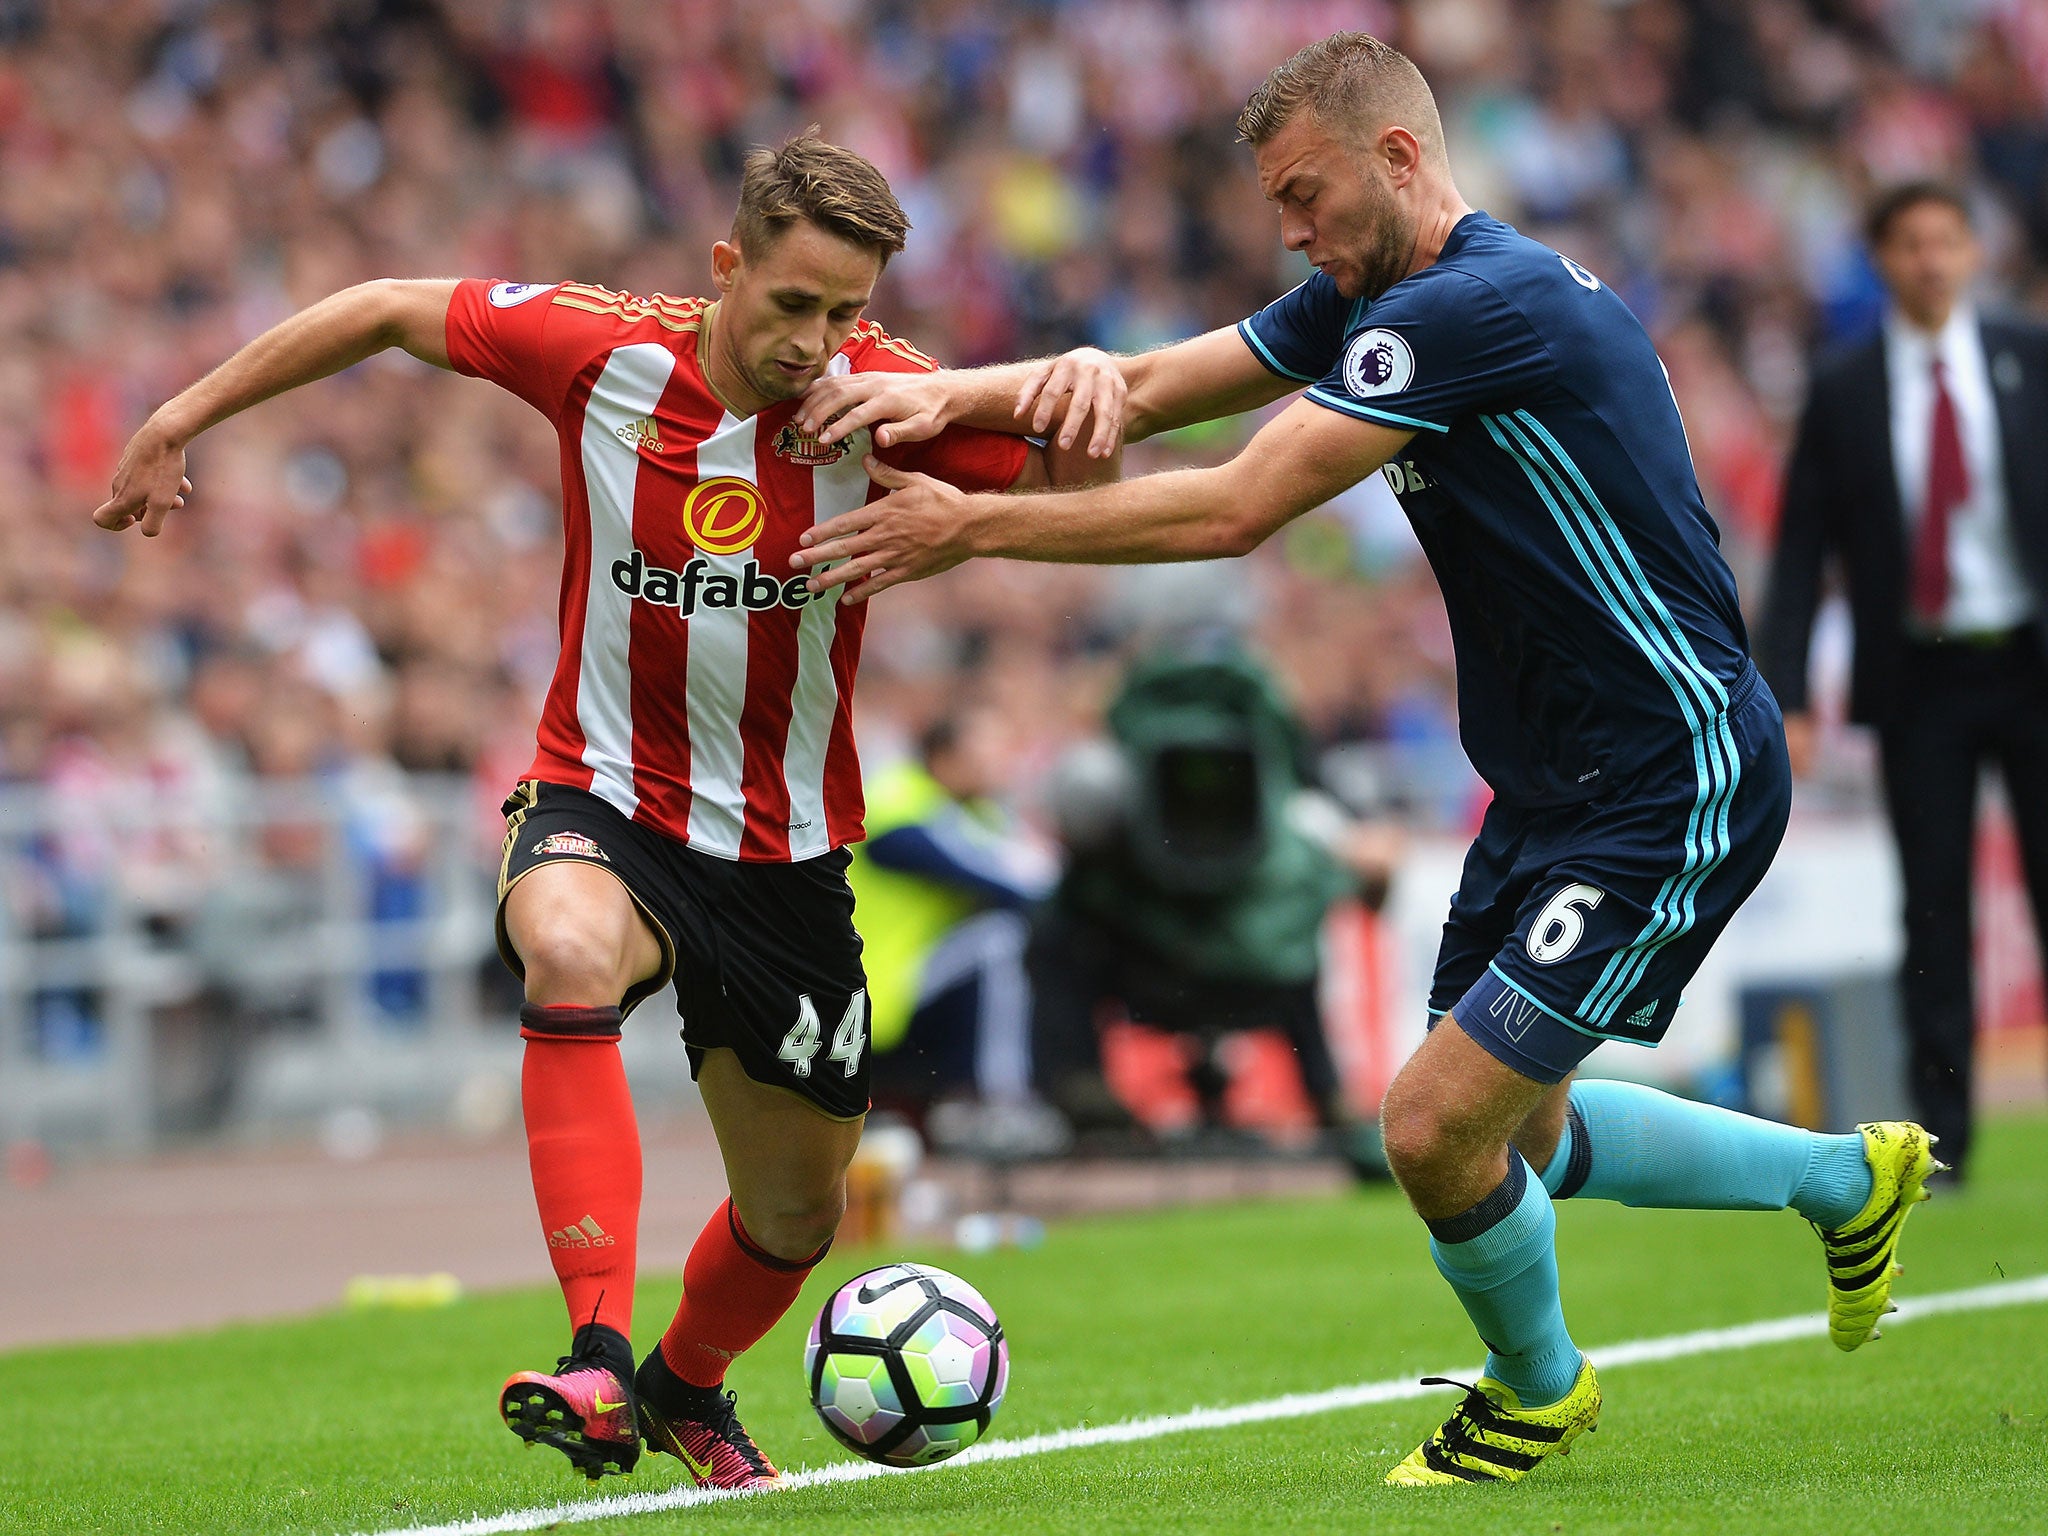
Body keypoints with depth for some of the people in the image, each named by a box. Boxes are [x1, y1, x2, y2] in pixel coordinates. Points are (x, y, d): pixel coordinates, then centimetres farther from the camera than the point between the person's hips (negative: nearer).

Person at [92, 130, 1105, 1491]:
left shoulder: (874, 394, -13)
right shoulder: (601, 351, -14)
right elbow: (386, 310, 0)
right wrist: (180, 422, 6)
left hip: (785, 853, 2)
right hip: (605, 807, -2)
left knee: (798, 1214, 14)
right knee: (570, 953, -39)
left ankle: (689, 1385, 50)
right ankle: (599, 1365, -44)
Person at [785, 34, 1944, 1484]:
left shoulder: (1478, 304, -23)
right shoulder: (1378, 299, 8)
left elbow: (1232, 511, -26)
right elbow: (1147, 387, 5)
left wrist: (976, 526, -22)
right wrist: (953, 390, -13)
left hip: (1677, 787, -10)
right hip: (1557, 787, 10)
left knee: (1438, 1124, -11)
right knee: (1515, 1135, 18)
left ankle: (1540, 1387, 18)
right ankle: (1846, 1174, 39)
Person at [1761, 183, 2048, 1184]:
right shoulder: (1843, 390, 3)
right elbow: (1801, 547, 3)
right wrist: (1785, 694, -6)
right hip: (1919, 681, 0)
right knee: (1934, 910, 1)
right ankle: (1940, 1133, 5)